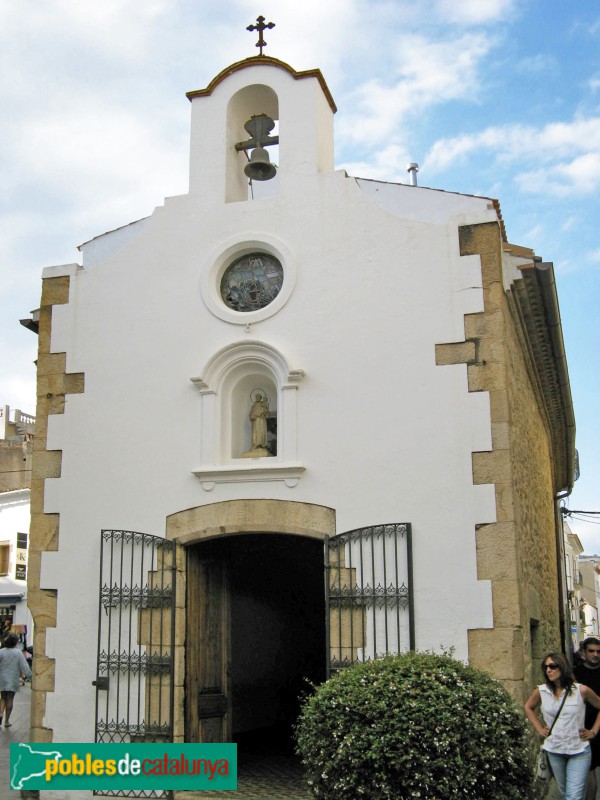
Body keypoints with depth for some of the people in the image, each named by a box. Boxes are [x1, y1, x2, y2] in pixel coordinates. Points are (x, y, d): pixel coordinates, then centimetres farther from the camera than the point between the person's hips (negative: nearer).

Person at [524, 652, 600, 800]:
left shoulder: (581, 690, -11)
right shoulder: (541, 691, -4)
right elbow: (528, 707, 17)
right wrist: (539, 728, 7)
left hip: (579, 751, -3)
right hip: (554, 751, 3)